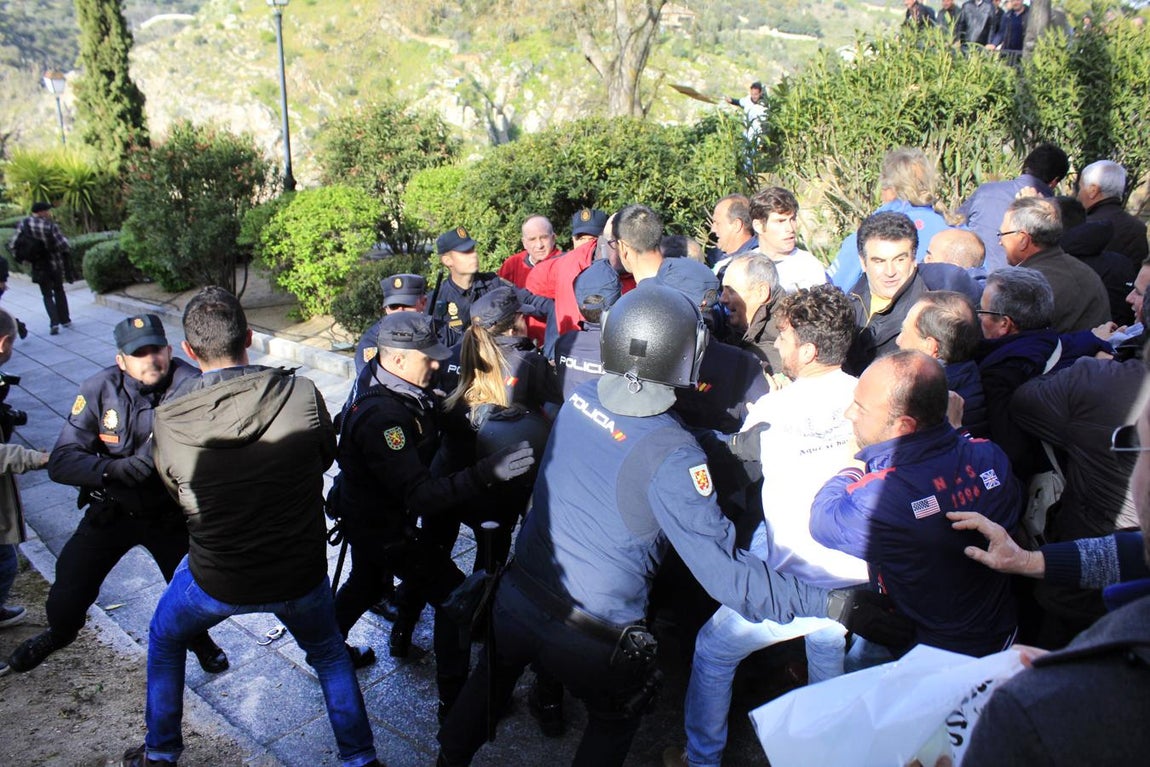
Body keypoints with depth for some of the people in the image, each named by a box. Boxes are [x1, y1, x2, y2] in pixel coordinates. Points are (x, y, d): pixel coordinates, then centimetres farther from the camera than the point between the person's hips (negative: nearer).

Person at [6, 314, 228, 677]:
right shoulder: (100, 389, -17)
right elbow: (61, 462, -19)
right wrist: (116, 468, -35)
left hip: (171, 513, -1)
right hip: (110, 511, 1)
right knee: (69, 591, 8)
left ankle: (199, 638, 40)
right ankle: (58, 633, 46)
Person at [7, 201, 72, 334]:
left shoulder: (23, 224, -7)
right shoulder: (50, 225, -15)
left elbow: (12, 245, -9)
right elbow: (64, 245, -18)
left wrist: (22, 256, 7)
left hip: (39, 267, 1)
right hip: (56, 264, -1)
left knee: (47, 295, 11)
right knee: (59, 291, 20)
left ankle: (54, 322, -7)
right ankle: (65, 320, 22)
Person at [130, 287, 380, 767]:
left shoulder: (168, 420, -16)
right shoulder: (301, 394, -19)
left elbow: (175, 491, 2)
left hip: (216, 581, 0)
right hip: (301, 574, 0)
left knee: (164, 641, 33)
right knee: (329, 654, 30)